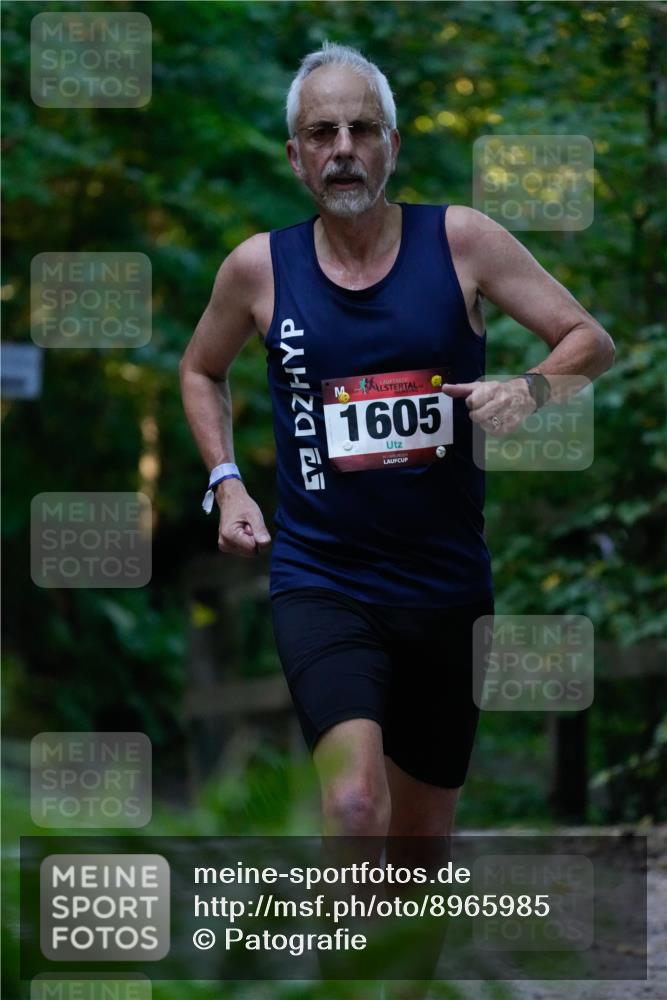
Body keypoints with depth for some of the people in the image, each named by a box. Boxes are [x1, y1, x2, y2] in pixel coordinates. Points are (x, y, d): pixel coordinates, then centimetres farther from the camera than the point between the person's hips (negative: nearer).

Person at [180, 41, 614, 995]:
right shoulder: (260, 267, 0)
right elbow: (201, 371, 20)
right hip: (321, 583, -1)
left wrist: (530, 388, -19)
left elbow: (591, 338, 1)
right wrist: (226, 481, 7)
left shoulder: (460, 240, -3)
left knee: (421, 839, 14)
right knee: (356, 803, -27)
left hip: (447, 585, 2)